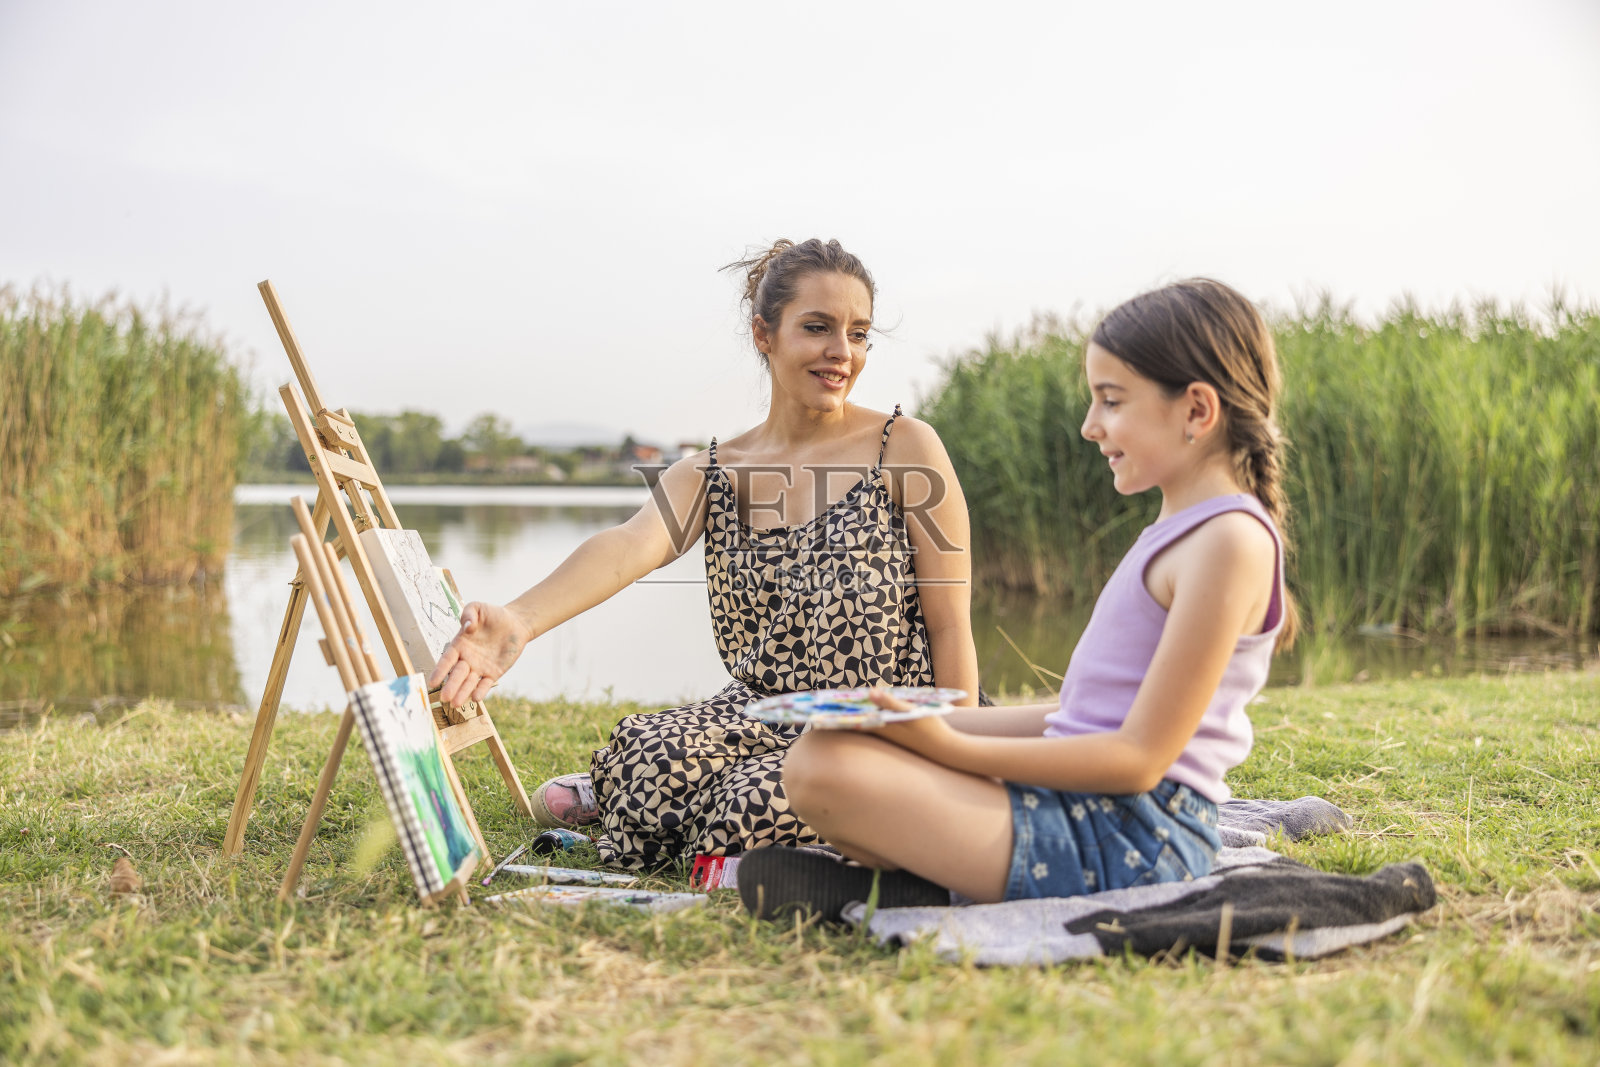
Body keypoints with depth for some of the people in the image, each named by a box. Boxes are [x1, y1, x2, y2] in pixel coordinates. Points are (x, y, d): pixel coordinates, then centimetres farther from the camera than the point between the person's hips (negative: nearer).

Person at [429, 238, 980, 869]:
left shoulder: (907, 449, -3)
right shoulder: (713, 474, 4)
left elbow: (951, 628, -4)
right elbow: (630, 546, -18)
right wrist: (519, 622, -39)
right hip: (759, 717, 2)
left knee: (754, 805, -32)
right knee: (649, 759, -30)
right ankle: (611, 794, 7)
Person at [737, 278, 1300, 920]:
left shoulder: (1229, 540, -15)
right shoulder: (1180, 529, 18)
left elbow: (1139, 758, -19)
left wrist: (949, 747, -20)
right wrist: (936, 724, 11)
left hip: (1128, 846, -11)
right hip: (1088, 815, 11)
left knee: (822, 767, -24)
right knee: (823, 750, 16)